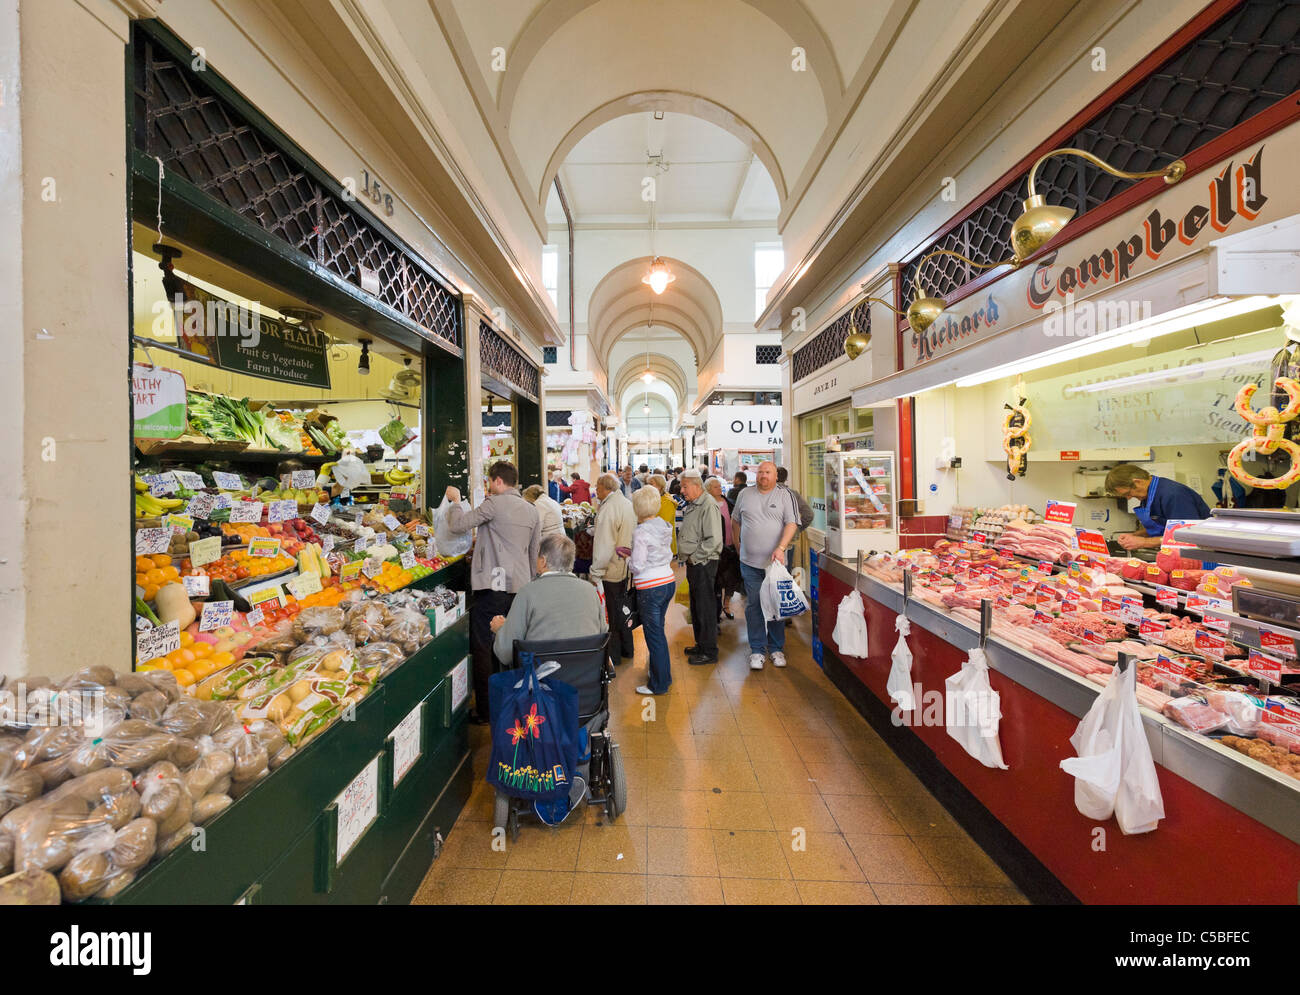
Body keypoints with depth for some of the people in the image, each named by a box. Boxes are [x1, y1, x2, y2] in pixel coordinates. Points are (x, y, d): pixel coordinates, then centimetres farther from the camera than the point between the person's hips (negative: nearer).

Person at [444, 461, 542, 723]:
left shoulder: (495, 504, -9)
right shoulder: (532, 510, 12)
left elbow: (457, 525, -10)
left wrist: (455, 500, 8)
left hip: (493, 586, -7)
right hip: (520, 587, 7)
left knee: (483, 647, 3)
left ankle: (485, 710, 9)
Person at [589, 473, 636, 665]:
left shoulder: (608, 508, -20)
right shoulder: (628, 504, 7)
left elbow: (604, 545, -24)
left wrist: (596, 572, -19)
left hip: (611, 570, -9)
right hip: (625, 567, 9)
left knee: (610, 614, 4)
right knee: (622, 608, 21)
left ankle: (613, 655, 16)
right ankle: (627, 649, 33)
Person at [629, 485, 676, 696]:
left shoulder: (640, 532, -18)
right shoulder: (664, 526, 4)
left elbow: (637, 566, -17)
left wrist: (628, 559, 1)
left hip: (650, 588, -8)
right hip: (668, 582, 8)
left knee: (653, 634, 4)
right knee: (658, 630, 21)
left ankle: (659, 684, 15)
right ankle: (663, 673, 35)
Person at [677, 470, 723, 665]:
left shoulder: (708, 506, -18)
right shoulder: (691, 506, 13)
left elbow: (713, 540, -25)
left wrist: (694, 557, -18)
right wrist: (688, 557, 11)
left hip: (703, 564, -10)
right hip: (693, 563, 10)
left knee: (705, 607, 0)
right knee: (696, 606, 18)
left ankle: (709, 652, 12)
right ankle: (701, 644, 32)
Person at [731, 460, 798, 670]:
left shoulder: (784, 497, 2)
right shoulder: (744, 495, 9)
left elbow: (791, 524, -5)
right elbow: (735, 520, 18)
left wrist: (781, 548, -18)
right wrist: (748, 539, 10)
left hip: (775, 561, -1)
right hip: (750, 561, 1)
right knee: (754, 606, 4)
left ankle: (776, 648, 21)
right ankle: (757, 650, 15)